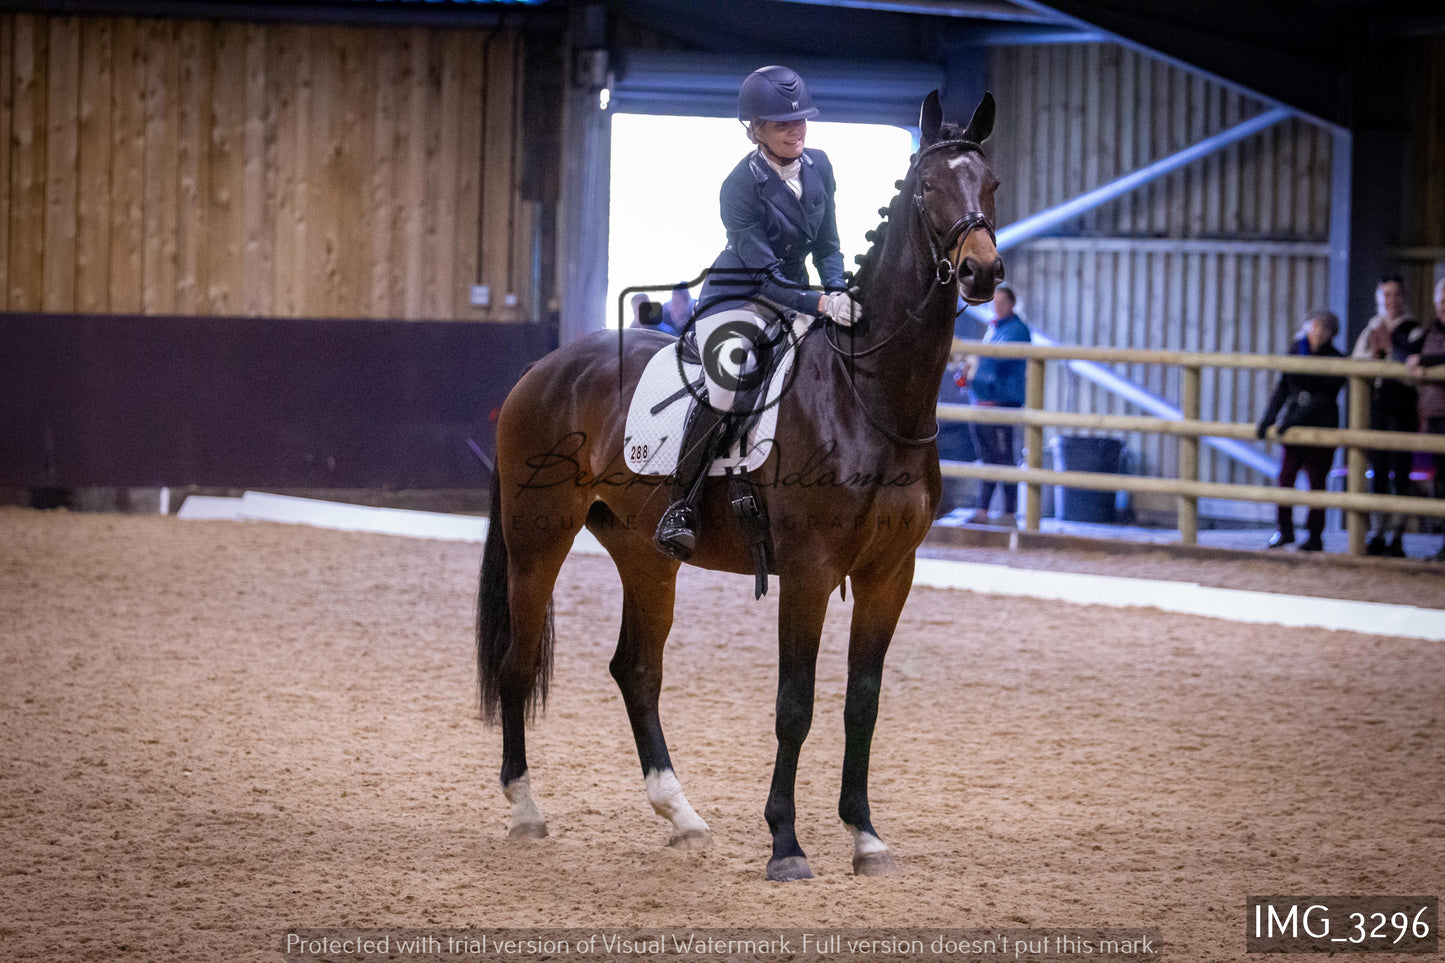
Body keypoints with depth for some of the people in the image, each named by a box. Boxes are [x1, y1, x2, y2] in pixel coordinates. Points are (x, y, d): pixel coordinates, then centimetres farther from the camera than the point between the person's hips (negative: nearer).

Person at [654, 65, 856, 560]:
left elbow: (826, 246, 8)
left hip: (795, 293, 7)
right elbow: (767, 277, -23)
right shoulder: (740, 187, -19)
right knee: (730, 371, -34)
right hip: (737, 299, -7)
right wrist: (821, 303, -36)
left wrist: (841, 293, -12)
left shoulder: (818, 167, 1)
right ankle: (680, 507, -27)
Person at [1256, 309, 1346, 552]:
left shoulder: (1336, 361, -5)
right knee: (1286, 475, -3)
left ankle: (1315, 536, 6)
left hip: (1321, 427, -3)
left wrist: (1295, 419, -22)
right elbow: (1282, 389, 4)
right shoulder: (1295, 354, 6)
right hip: (1293, 425, 3)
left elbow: (1325, 397, -14)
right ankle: (1284, 530, 9)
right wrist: (1268, 419, -8)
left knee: (1317, 480, 0)